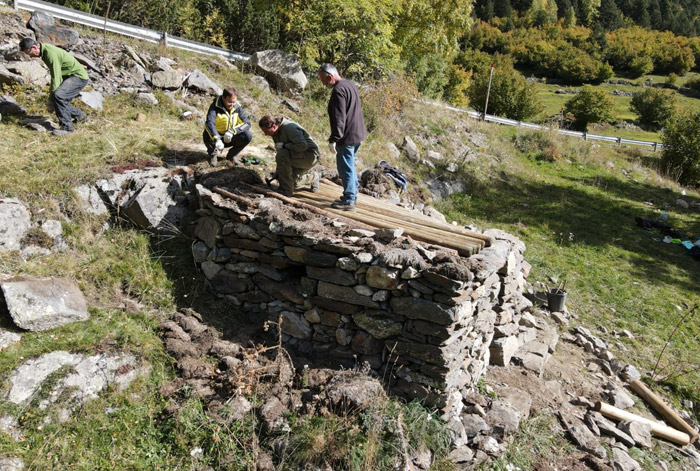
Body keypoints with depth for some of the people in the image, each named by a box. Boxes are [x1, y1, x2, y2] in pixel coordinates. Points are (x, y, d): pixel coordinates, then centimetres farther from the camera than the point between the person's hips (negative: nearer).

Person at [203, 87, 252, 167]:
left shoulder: (237, 107, -7)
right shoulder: (215, 106, -20)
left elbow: (247, 123, -13)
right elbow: (209, 123, -36)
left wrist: (232, 131, -31)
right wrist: (217, 139, -53)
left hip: (229, 138, 3)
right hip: (217, 136, -3)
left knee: (248, 136, -22)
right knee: (207, 135, -36)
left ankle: (231, 155, 5)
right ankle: (213, 154, -1)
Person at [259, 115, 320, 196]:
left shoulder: (289, 127, -23)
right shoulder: (276, 133, 6)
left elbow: (303, 146, -31)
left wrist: (284, 145, -26)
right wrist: (278, 170, 8)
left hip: (311, 156, -10)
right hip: (298, 157, 10)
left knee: (282, 155, -31)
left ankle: (286, 191, -24)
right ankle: (313, 177, 29)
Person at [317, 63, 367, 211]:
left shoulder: (338, 90, -18)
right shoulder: (350, 85, 14)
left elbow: (339, 118, -24)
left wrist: (333, 140, -23)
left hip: (347, 137, -10)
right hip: (358, 134, 10)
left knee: (345, 167, -3)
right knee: (350, 165, 21)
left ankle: (348, 200, 3)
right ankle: (352, 194, 31)